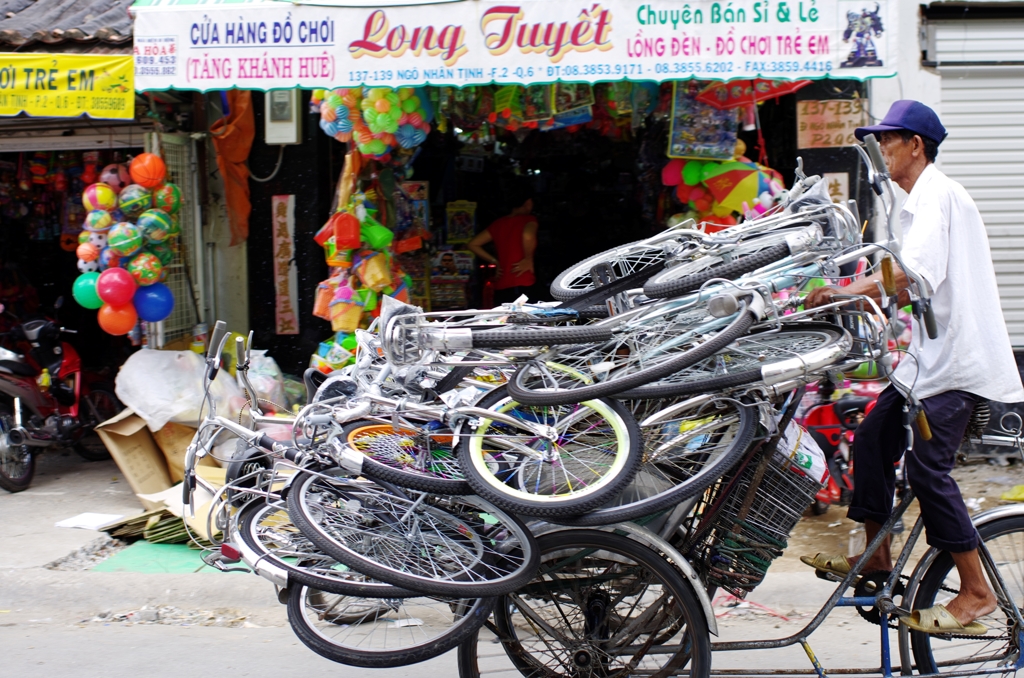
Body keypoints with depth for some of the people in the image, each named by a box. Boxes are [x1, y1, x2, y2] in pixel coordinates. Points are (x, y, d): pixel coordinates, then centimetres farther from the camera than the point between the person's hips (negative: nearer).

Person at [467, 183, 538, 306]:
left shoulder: (499, 223, 15)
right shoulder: (529, 219, -3)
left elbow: (473, 244, 19)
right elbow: (528, 235, -27)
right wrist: (528, 259, -12)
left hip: (500, 287, 7)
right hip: (522, 285, -6)